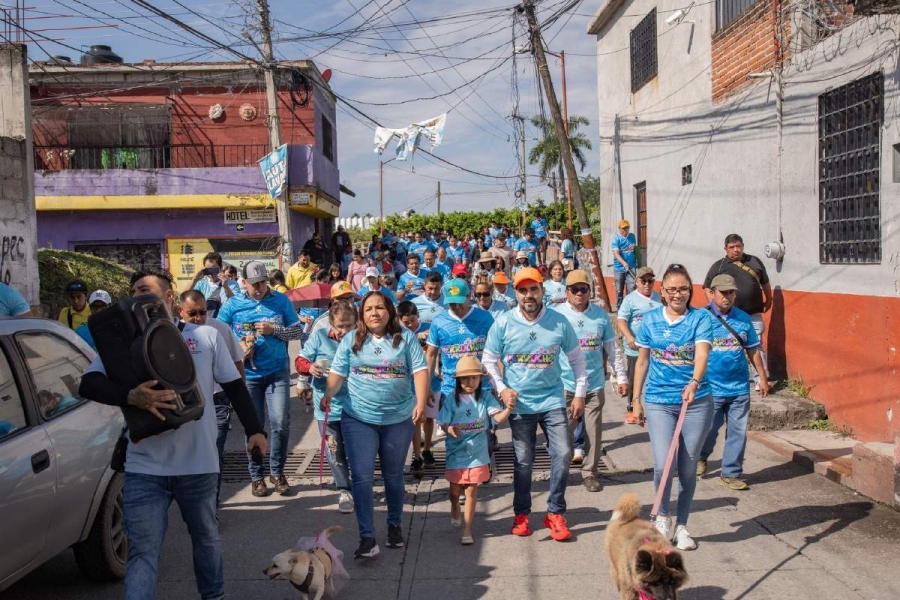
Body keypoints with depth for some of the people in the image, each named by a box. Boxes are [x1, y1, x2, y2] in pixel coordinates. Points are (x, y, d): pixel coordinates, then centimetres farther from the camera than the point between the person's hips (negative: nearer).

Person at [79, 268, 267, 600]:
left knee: (207, 538, 19)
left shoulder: (206, 336, 3)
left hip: (199, 464, 1)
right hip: (144, 468, -1)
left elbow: (234, 386, 9)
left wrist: (254, 429, 2)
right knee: (142, 551, 0)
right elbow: (88, 385, -8)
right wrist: (130, 396, -26)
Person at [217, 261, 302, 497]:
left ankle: (277, 471, 16)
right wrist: (240, 344, -14)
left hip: (277, 372, 0)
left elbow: (298, 331, 3)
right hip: (247, 374, 0)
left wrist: (273, 330, -12)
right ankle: (256, 476, 21)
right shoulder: (233, 305, 2)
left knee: (281, 424, -4)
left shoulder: (281, 301, 2)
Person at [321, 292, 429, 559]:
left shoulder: (406, 338, 2)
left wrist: (421, 402, -19)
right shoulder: (351, 340, 5)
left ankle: (394, 525, 35)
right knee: (362, 477, -7)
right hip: (358, 419, 0)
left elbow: (420, 370, -5)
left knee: (393, 476, 15)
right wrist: (329, 393, -17)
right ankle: (367, 538, -3)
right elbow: (338, 373, 3)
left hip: (399, 419, 0)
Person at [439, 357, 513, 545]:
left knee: (472, 490, 3)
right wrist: (450, 429, -29)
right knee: (455, 490, 14)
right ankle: (455, 509, 49)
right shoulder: (452, 399, -9)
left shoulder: (485, 397, -7)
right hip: (457, 452, 1)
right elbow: (443, 423, -6)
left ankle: (467, 529, 14)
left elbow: (499, 417, -16)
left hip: (477, 453, 0)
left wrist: (508, 409, -38)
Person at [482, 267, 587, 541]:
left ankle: (555, 513, 11)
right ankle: (522, 513, 24)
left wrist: (580, 394, 5)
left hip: (553, 400, 1)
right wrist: (502, 389, -9)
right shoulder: (503, 323, -6)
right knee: (523, 461, 6)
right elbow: (489, 360, 2)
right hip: (520, 404, -1)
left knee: (563, 454, -5)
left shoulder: (559, 322, -3)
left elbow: (576, 359, 7)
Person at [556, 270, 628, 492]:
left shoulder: (601, 315, 5)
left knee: (593, 431, 6)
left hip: (595, 385, 2)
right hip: (565, 385, -2)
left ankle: (590, 472, 20)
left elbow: (613, 349, 11)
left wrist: (621, 377, 11)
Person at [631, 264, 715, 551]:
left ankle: (681, 526, 27)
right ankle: (662, 517, 14)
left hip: (696, 402, 0)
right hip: (658, 401, 0)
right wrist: (636, 400, 12)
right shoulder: (650, 320, 3)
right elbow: (642, 361, 11)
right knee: (663, 465, -12)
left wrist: (694, 382, -39)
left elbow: (702, 354, -20)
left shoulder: (701, 318, -4)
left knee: (688, 468, 8)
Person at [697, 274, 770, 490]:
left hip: (740, 387, 3)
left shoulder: (743, 318, 6)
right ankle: (701, 457, 35)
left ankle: (731, 474, 18)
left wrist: (762, 378, 13)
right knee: (708, 429, 5)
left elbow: (752, 350, 14)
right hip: (711, 388, -3)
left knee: (738, 432, 6)